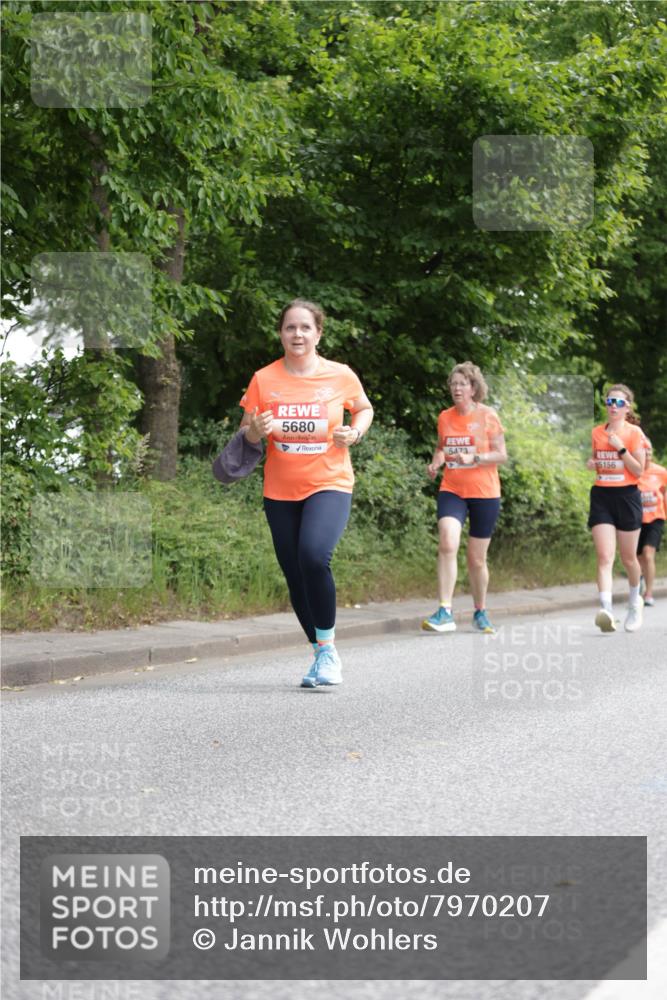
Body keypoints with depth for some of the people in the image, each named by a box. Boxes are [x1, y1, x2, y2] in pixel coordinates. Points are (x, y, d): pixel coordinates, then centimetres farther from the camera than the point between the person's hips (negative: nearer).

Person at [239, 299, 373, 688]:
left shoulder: (341, 376, -3)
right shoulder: (264, 379, -1)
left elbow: (365, 409, 16)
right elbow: (246, 434, 6)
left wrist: (355, 432, -5)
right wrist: (257, 430, -17)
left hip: (330, 485, -3)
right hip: (280, 492, 3)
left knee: (314, 556, -28)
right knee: (295, 577, 6)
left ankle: (327, 648, -13)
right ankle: (322, 656, 24)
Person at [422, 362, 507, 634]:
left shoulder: (487, 416, -4)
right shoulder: (444, 417, 6)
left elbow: (501, 455, -4)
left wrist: (474, 458, -20)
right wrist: (435, 463, 0)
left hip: (484, 494, -2)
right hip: (452, 491, 2)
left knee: (477, 559, 7)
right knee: (447, 543, -23)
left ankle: (480, 613, 27)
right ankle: (445, 613, -25)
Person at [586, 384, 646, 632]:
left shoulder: (634, 433, -3)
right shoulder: (596, 433, 7)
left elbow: (639, 471, -8)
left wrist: (621, 448, -17)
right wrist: (591, 464, -1)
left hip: (626, 497, -2)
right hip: (601, 497, 2)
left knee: (628, 557, 10)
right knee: (605, 557, -13)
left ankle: (634, 602, 37)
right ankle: (606, 610, -27)